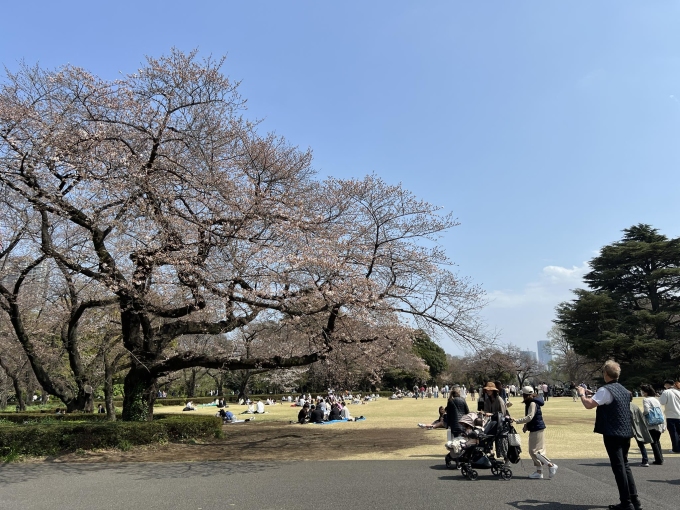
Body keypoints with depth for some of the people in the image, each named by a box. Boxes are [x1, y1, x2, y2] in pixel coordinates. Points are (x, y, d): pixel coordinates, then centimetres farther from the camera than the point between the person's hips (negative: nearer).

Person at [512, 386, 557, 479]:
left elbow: (529, 417, -26)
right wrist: (526, 426, 7)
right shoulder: (530, 403, 14)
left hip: (536, 429, -10)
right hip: (536, 429, 10)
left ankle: (551, 465, -4)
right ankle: (539, 472, 16)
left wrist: (517, 421, -28)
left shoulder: (533, 404, -17)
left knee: (534, 451, -8)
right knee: (535, 451, 12)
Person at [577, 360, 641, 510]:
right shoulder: (624, 390, 12)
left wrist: (581, 394, -6)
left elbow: (589, 404, -24)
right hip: (625, 433, 8)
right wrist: (593, 394, 25)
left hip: (613, 434, -8)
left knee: (618, 467, -1)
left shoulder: (605, 390, -15)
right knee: (625, 466, 17)